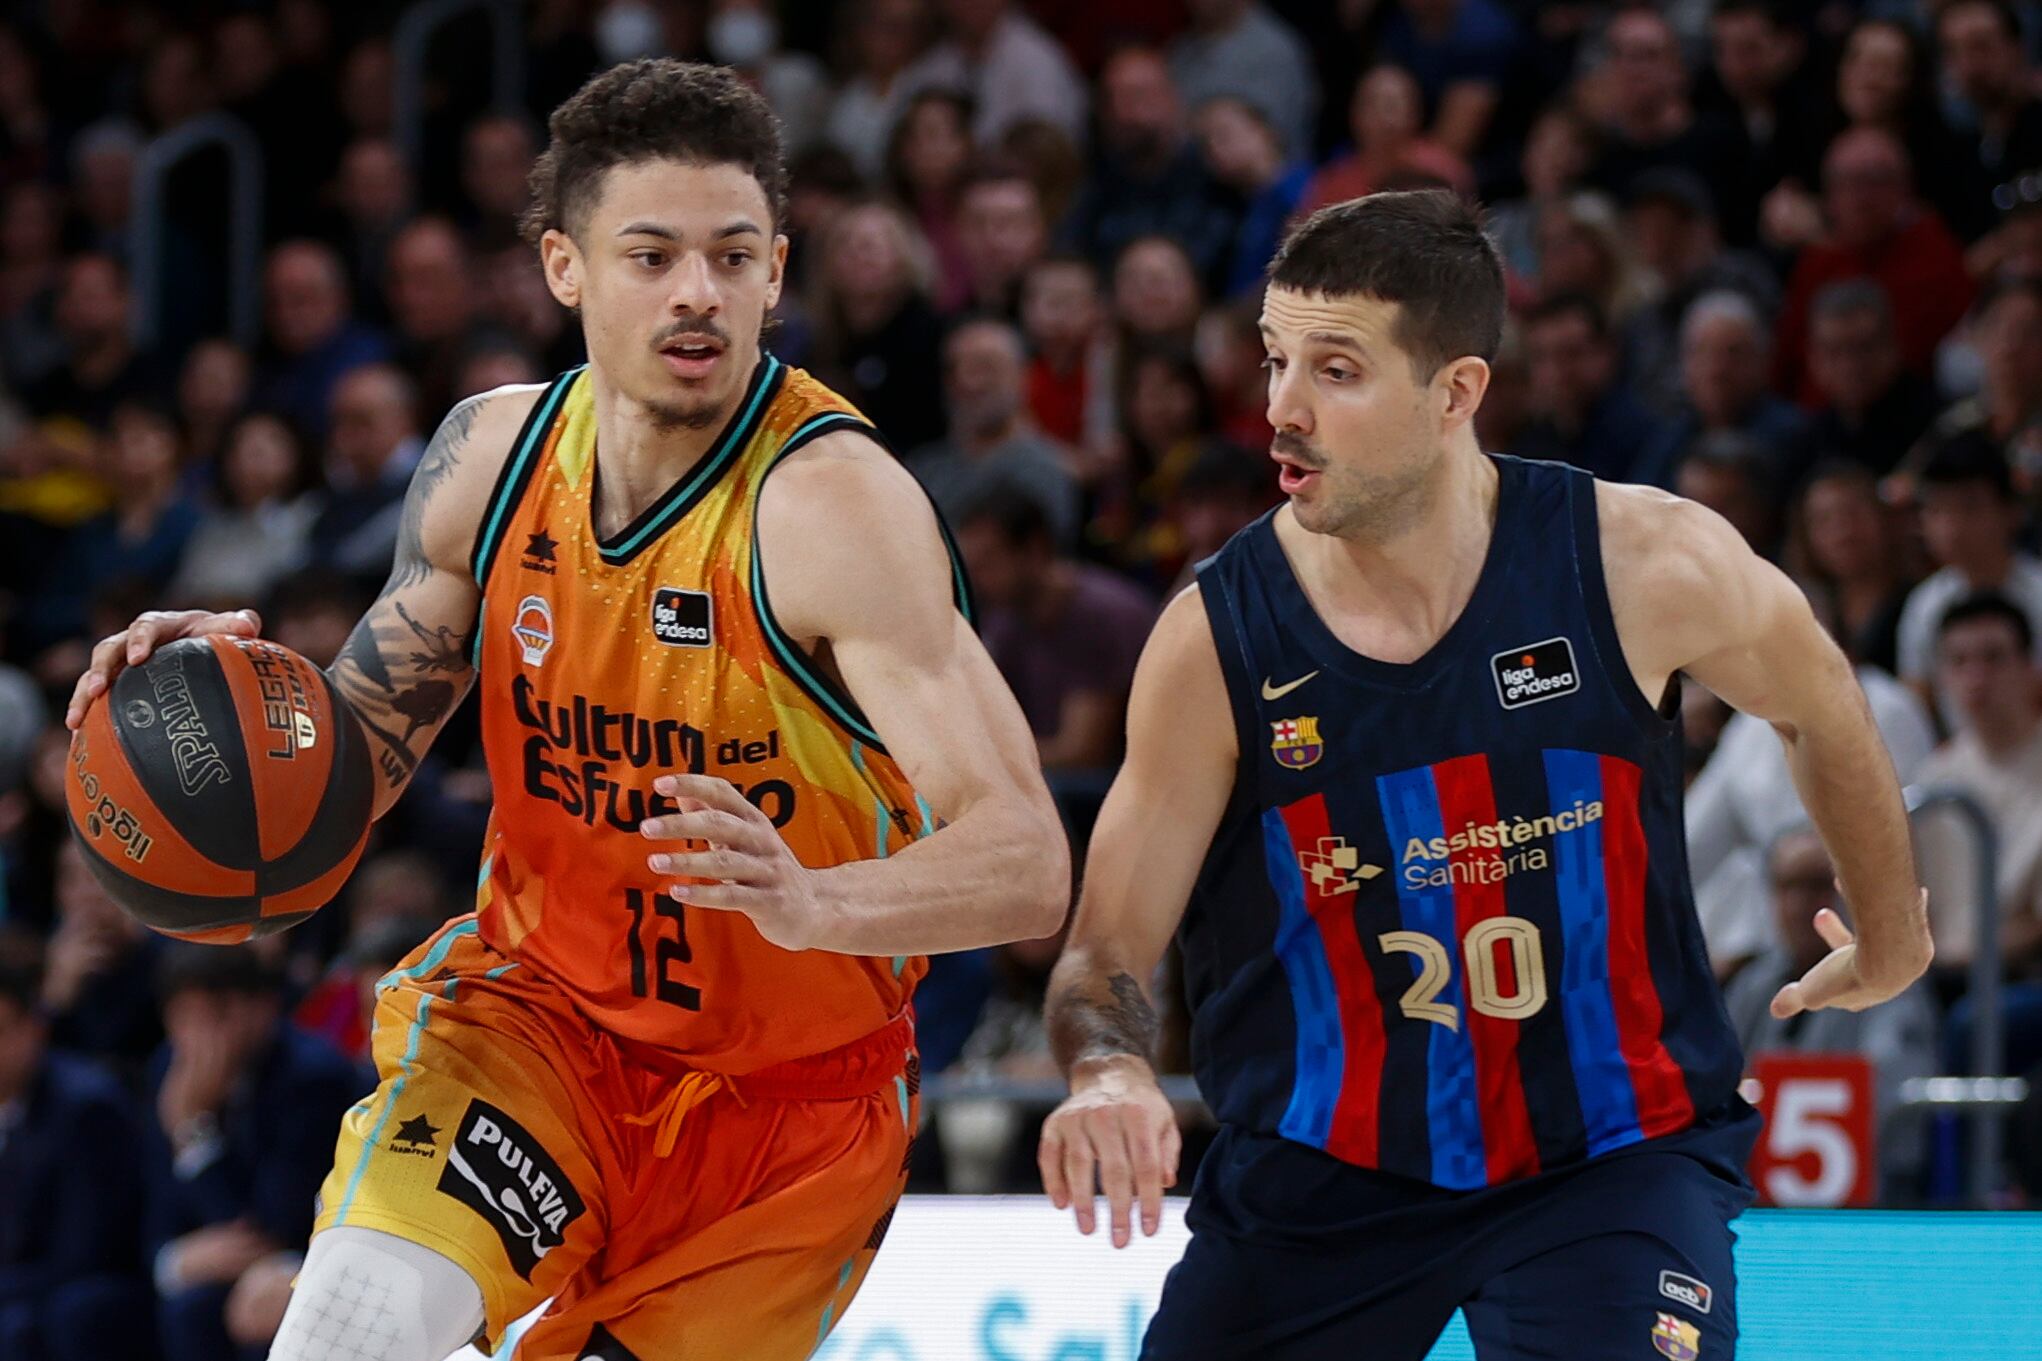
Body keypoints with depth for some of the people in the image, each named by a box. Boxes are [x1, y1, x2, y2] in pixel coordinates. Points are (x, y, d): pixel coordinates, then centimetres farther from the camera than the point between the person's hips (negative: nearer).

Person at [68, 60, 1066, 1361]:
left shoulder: (832, 501, -24)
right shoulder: (494, 454, -5)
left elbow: (1027, 865, -31)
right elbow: (363, 747, 11)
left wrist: (812, 901, -51)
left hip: (789, 1096, -3)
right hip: (536, 1007, 3)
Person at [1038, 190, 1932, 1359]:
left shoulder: (1644, 564, -13)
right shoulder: (1217, 639, -12)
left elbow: (1823, 710, 9)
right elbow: (1110, 945, -8)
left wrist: (1893, 944, 24)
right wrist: (1108, 1072, -32)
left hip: (1613, 1160, -2)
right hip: (1324, 1175, 2)